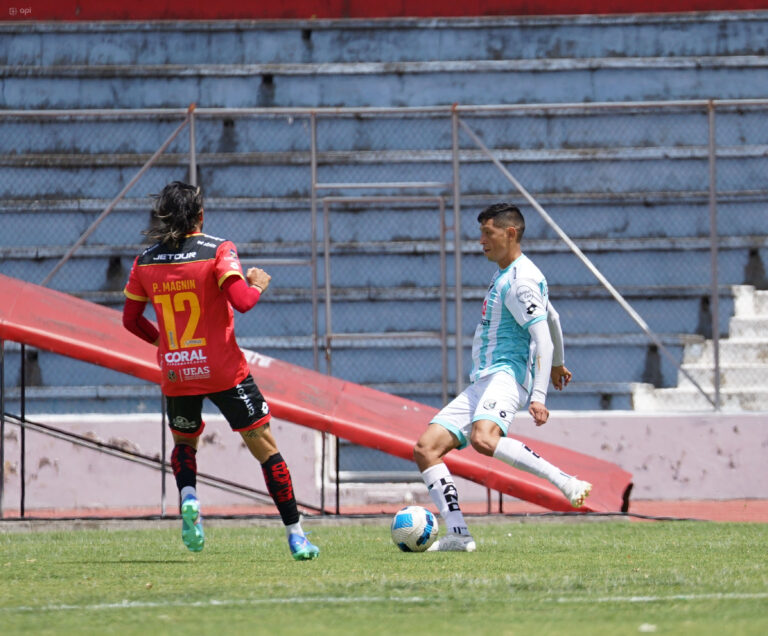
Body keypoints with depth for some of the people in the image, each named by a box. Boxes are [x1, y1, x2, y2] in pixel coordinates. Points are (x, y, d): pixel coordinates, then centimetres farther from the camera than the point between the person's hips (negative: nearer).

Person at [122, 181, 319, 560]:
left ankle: (188, 499, -3)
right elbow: (241, 301, -21)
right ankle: (295, 536, 1)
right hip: (224, 371, -3)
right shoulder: (218, 251, -10)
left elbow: (130, 319, 9)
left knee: (184, 443, 28)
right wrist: (258, 285, 0)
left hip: (174, 374, 3)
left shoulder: (145, 261, 2)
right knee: (264, 447, 4)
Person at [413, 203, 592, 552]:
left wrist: (539, 396, -25)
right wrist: (558, 364, 50)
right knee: (426, 447, -4)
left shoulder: (521, 280, -10)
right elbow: (552, 317, 35)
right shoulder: (505, 274, 21)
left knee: (483, 439, -38)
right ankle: (458, 534, -9)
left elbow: (543, 340, -17)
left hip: (506, 376, -10)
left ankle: (566, 483, -33)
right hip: (480, 385, 10)